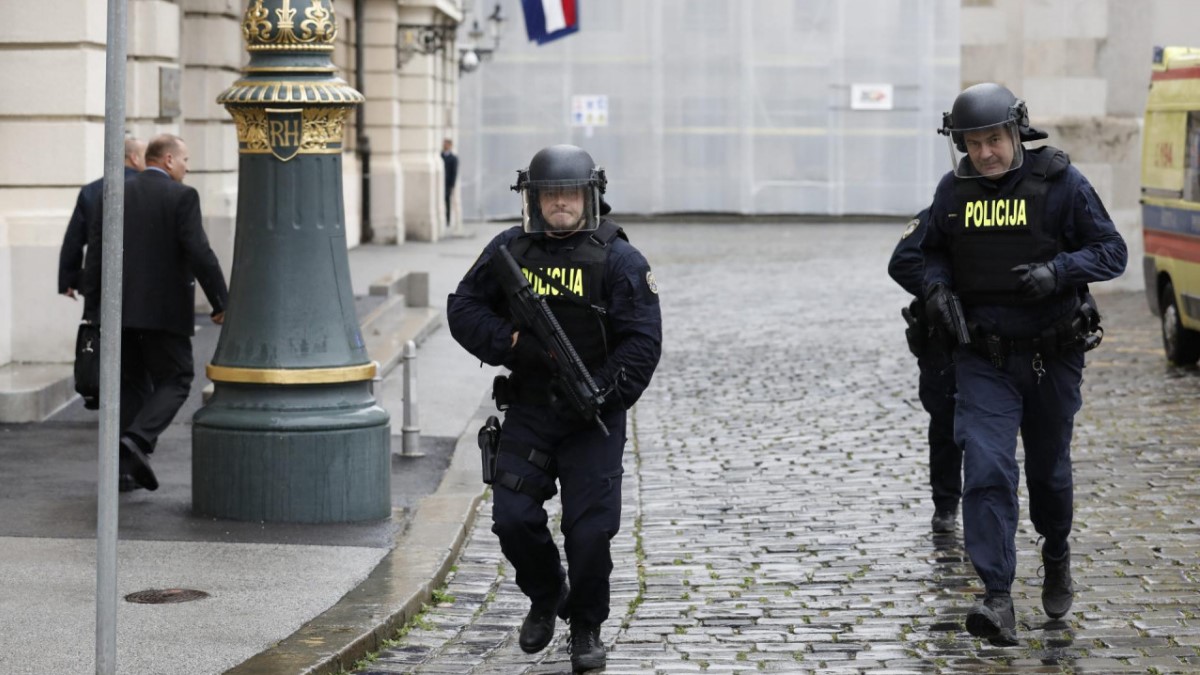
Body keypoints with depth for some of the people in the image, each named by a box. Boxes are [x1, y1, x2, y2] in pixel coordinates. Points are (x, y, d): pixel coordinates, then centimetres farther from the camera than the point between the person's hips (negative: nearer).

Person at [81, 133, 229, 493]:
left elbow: (95, 254, 5)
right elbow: (200, 254, -14)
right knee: (175, 380, 5)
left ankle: (125, 468, 10)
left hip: (119, 310, 5)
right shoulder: (182, 197, -7)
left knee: (131, 383, 13)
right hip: (164, 310, -5)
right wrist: (221, 302, -8)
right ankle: (137, 440, -16)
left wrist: (92, 307, 8)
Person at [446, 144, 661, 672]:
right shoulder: (509, 251, 3)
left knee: (589, 529, -3)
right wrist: (513, 341, -12)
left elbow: (642, 343, -10)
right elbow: (463, 309, 5)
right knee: (513, 518, -3)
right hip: (528, 412, 3)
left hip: (591, 417, -3)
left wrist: (599, 394, -20)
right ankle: (546, 597, 26)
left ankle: (586, 628, 19)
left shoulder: (617, 259, -7)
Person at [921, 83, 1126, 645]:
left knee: (1048, 470, 15)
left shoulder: (1059, 182, -10)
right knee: (986, 470, -14)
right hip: (984, 359, 1)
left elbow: (1111, 251, -6)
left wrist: (1057, 271, -24)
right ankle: (997, 599, -15)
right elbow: (933, 252, 14)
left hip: (1052, 356, -1)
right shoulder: (953, 190, -1)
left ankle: (1056, 558, 45)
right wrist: (937, 287, -8)